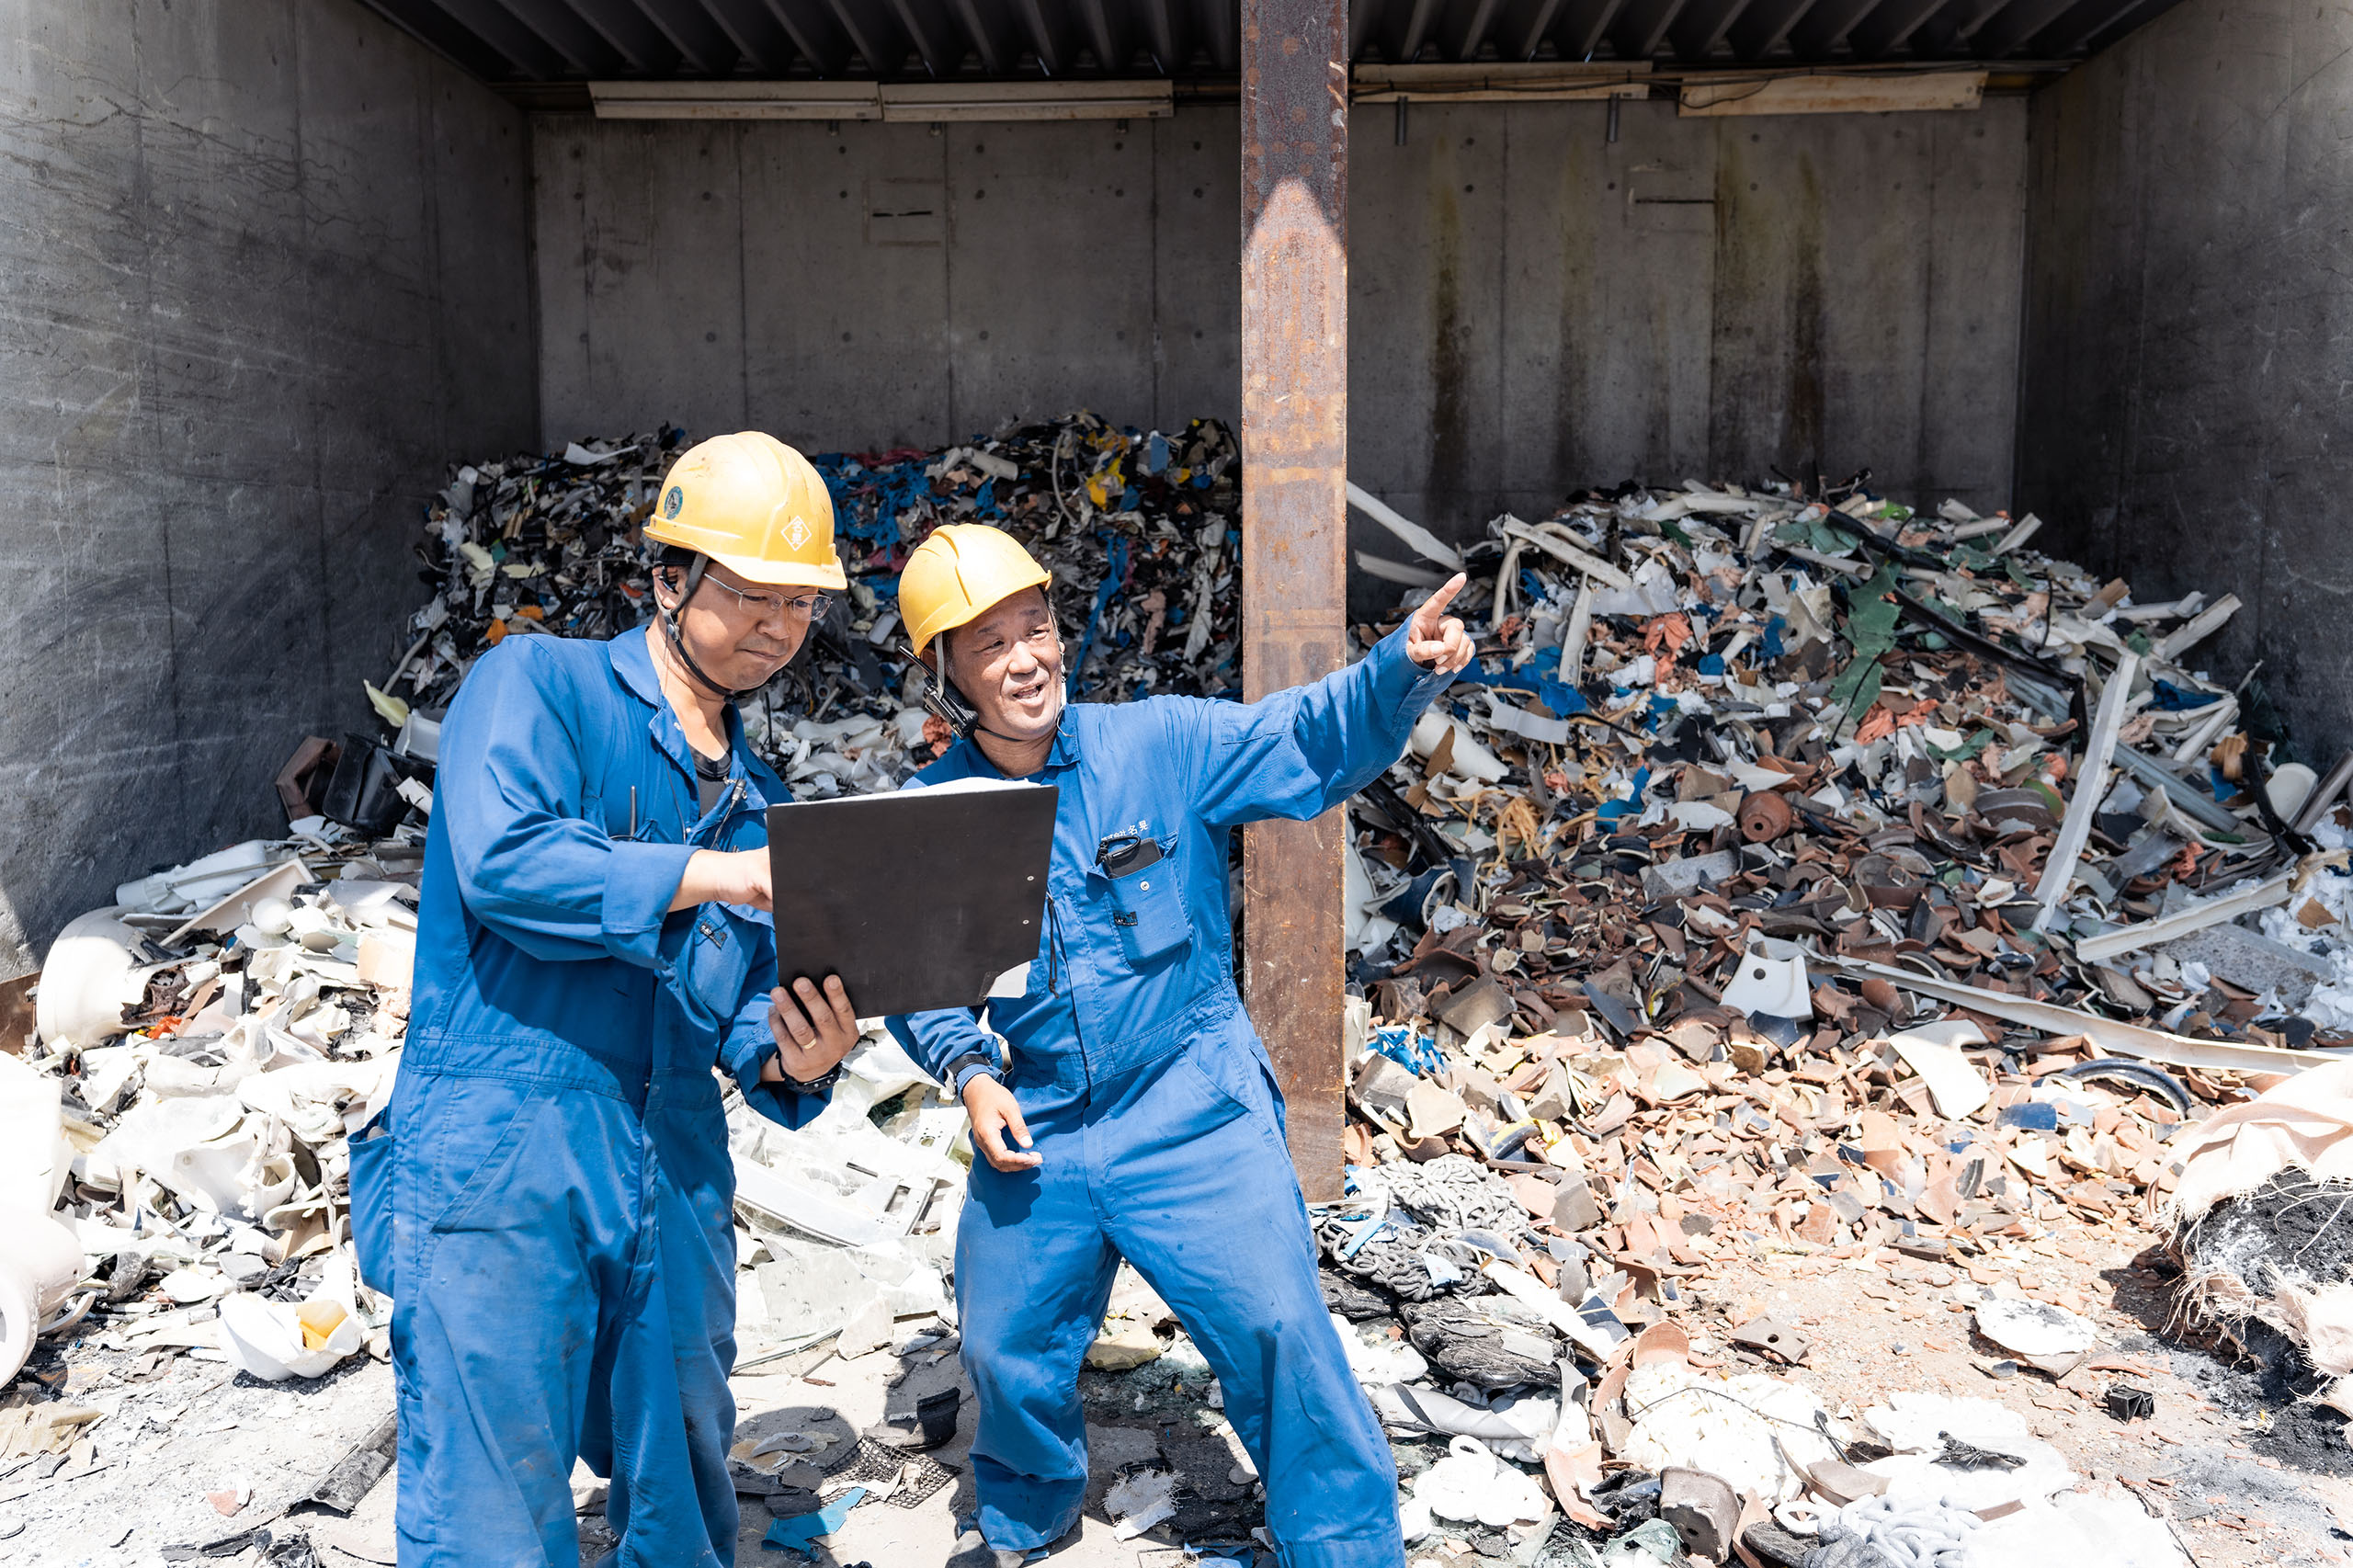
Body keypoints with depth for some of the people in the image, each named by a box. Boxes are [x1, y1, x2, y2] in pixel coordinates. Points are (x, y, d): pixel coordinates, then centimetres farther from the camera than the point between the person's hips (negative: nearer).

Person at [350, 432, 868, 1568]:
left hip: (674, 1176, 6)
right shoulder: (539, 683, -1)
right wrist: (728, 874, -16)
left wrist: (788, 1058, -10)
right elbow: (502, 862, -19)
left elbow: (739, 1007, 14)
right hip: (498, 1165, -6)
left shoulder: (752, 795, 16)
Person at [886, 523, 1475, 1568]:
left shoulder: (1158, 745, -8)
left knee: (1281, 1332, -9)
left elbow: (1310, 740, -18)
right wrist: (967, 1071, -8)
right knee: (1006, 1354, 17)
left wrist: (1404, 669, -36)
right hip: (1031, 1132, 3)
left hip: (1193, 1115, -3)